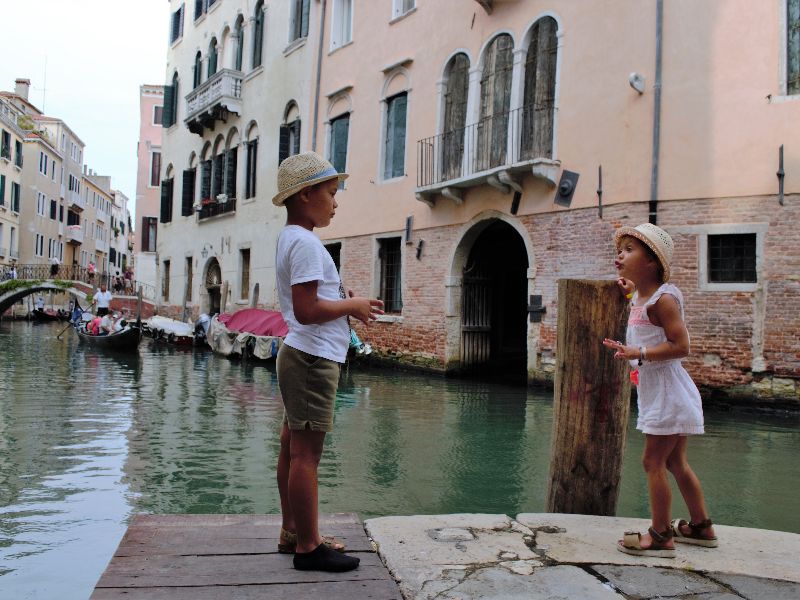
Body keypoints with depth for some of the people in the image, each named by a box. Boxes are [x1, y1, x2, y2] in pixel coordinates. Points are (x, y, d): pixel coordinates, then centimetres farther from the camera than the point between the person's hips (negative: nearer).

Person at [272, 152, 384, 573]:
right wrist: (353, 306, -11)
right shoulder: (305, 242, -16)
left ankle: (293, 532, 26)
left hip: (300, 355, 11)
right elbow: (307, 310, -24)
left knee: (293, 448, 15)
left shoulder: (290, 238, 16)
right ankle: (308, 547, 4)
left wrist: (347, 306, 11)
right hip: (313, 360, -11)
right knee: (306, 452, -4)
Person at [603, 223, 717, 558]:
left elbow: (681, 346, -24)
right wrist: (632, 292, 23)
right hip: (657, 390, 10)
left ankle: (660, 537, 5)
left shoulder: (662, 299, -18)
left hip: (667, 389, -10)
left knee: (653, 461, -4)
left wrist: (638, 353, -27)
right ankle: (701, 527, 31)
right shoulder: (642, 298, 9)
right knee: (675, 462, 18)